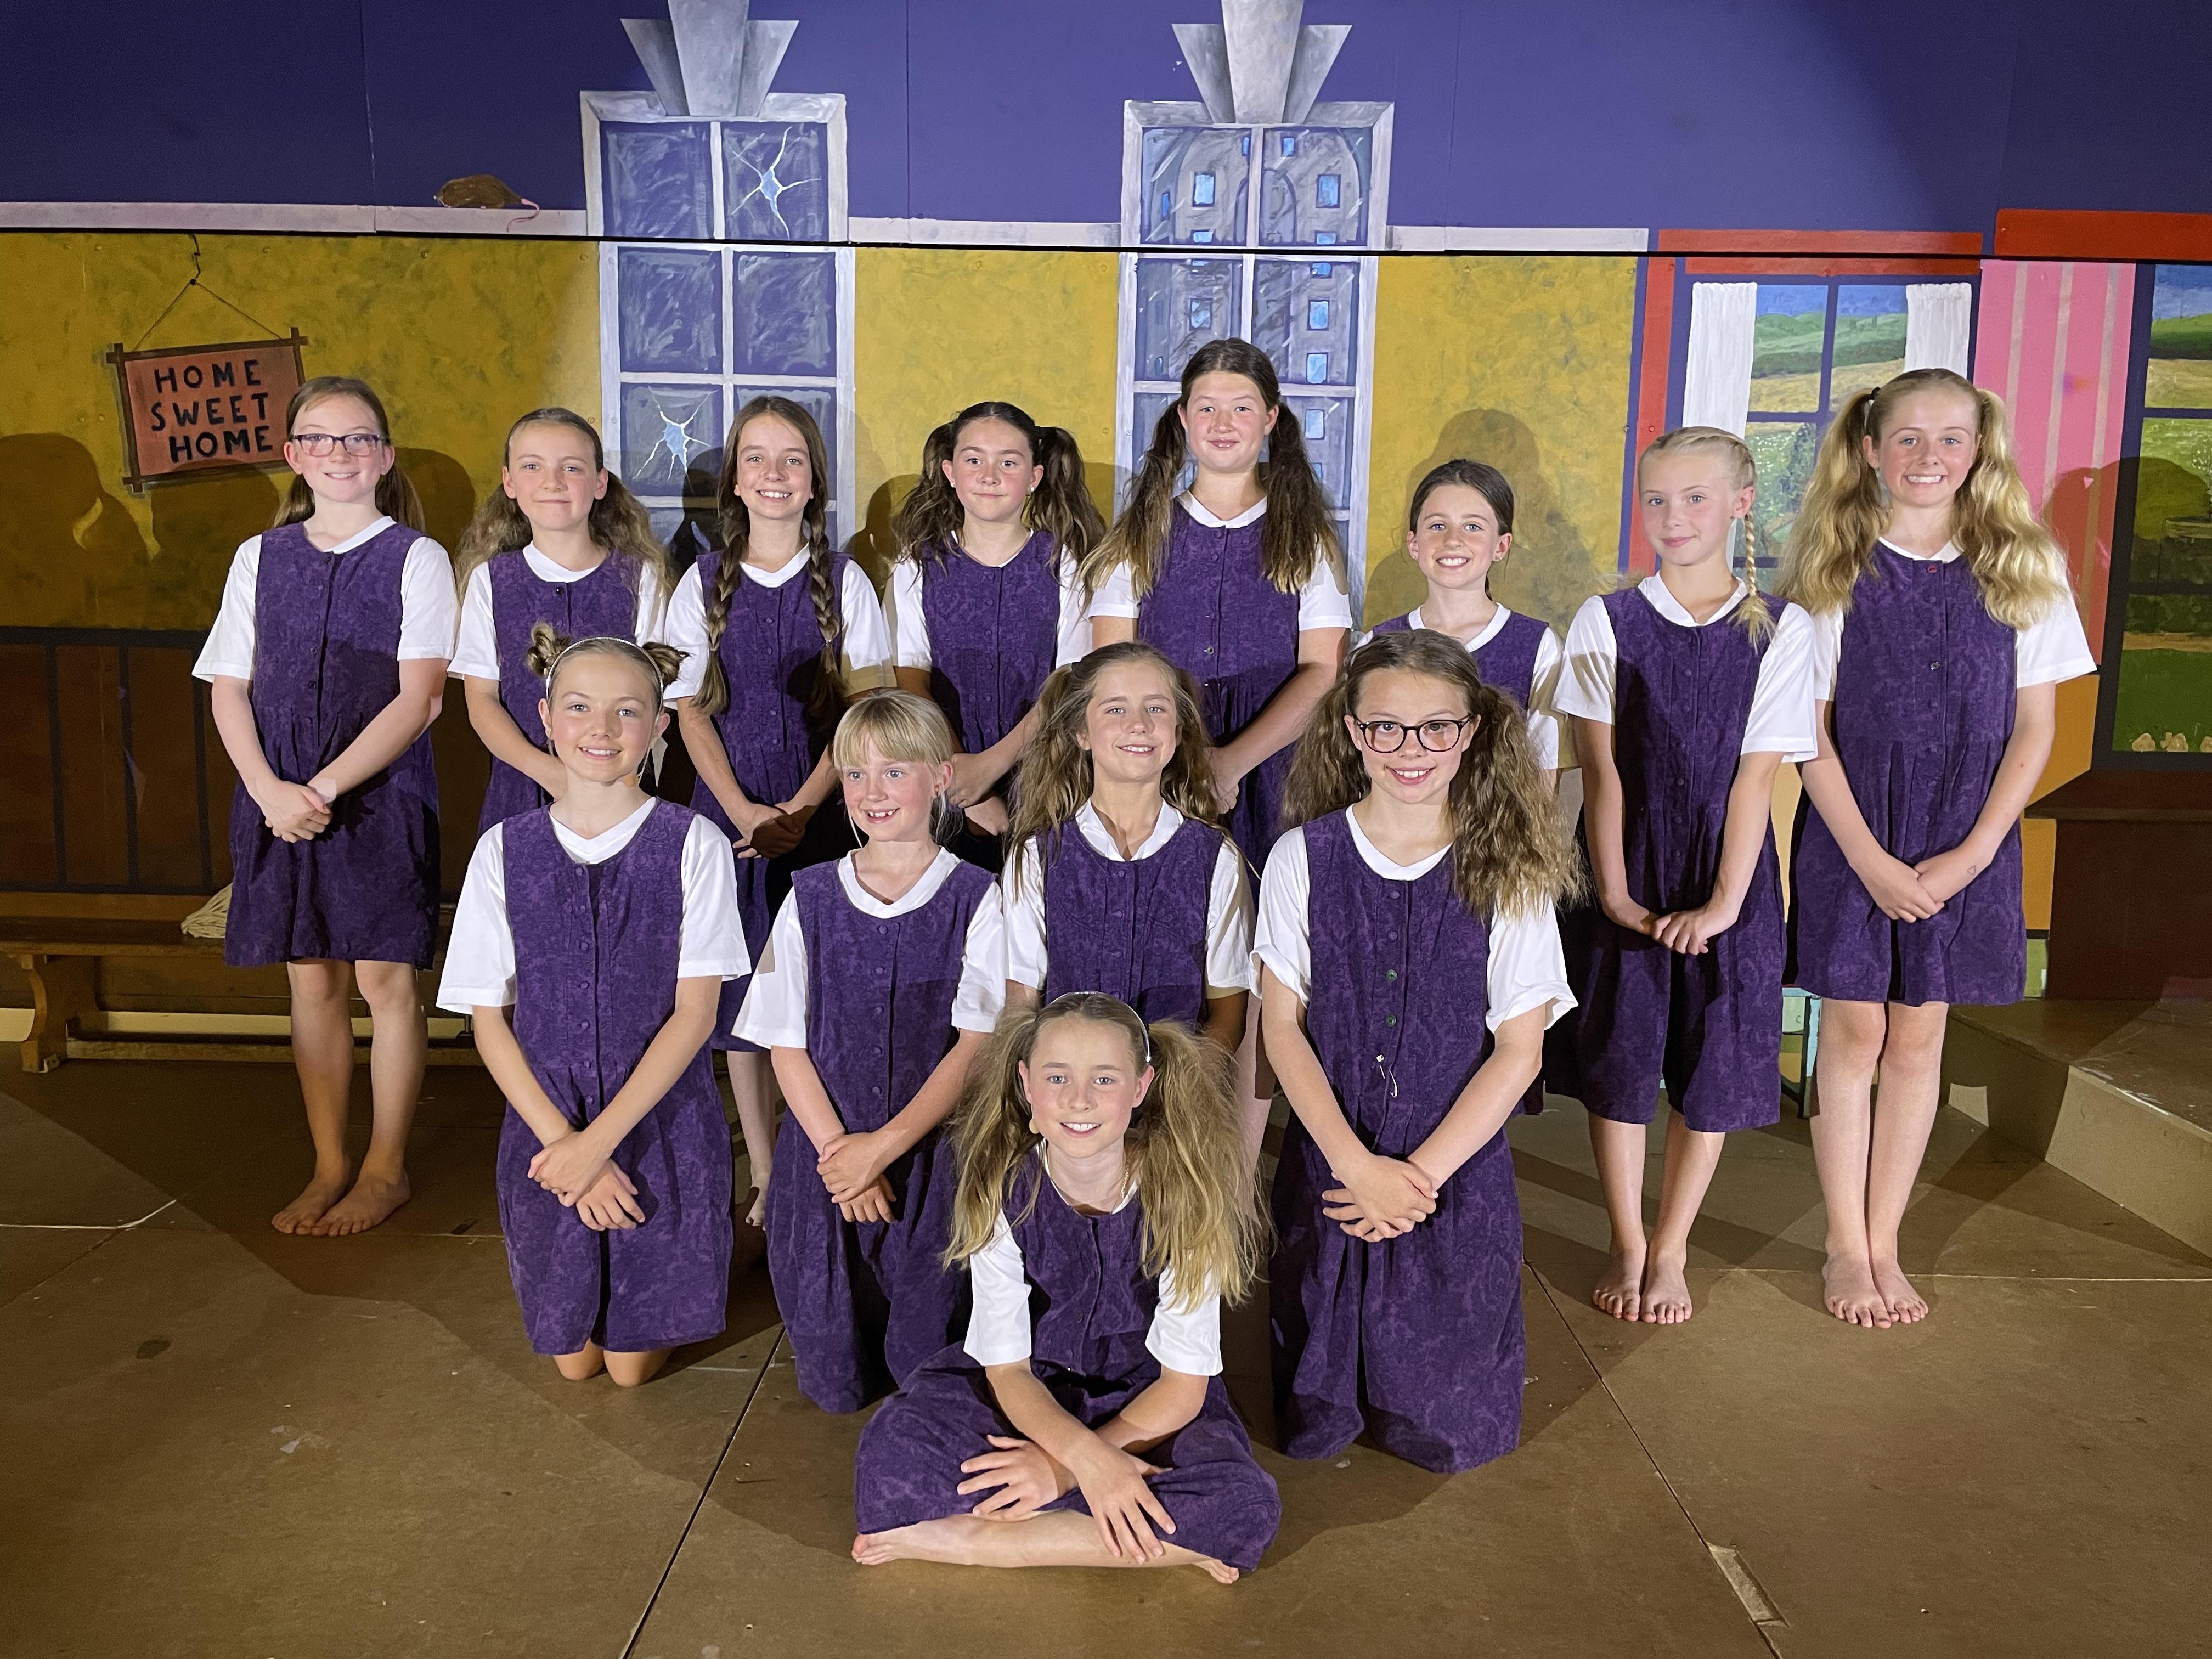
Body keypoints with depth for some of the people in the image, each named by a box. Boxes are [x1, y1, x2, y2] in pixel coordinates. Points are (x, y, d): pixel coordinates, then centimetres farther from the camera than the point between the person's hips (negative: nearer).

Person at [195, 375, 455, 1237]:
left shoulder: (416, 558, -3)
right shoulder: (259, 558, 9)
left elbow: (419, 697, -10)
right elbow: (229, 689, 7)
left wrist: (327, 785, -15)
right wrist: (270, 790, -8)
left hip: (382, 795, -3)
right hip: (281, 801, 4)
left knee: (384, 977, 2)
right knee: (312, 979, 10)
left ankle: (385, 1168, 16)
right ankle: (329, 1166, 23)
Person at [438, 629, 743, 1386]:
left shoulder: (693, 844, -9)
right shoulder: (506, 850, -3)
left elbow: (695, 1011, -11)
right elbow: (488, 1021, -2)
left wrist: (600, 1139, -17)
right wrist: (561, 1141, -12)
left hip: (663, 1127, -2)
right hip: (547, 1131, 2)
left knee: (633, 1363, 7)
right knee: (572, 1358, 13)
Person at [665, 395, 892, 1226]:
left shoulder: (844, 581, 3)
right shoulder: (704, 582, 6)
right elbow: (691, 710, 4)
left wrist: (800, 808, -12)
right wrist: (745, 812, -9)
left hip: (823, 813, -1)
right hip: (730, 813, 1)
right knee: (740, 999, 3)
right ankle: (764, 1177, 15)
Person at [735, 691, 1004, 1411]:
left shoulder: (975, 899, -4)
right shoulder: (811, 898, 4)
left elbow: (977, 1045, -10)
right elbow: (786, 1043, 2)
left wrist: (884, 1145, -17)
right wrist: (840, 1151, -10)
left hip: (933, 1153, -2)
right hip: (826, 1150, 2)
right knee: (834, 1380, 3)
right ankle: (855, 1377, 35)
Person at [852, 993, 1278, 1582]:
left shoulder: (1182, 1195, -19)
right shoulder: (1003, 1191, -16)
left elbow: (1184, 1383, -15)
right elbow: (1007, 1367, -14)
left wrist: (1062, 1467, -25)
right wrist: (1085, 1454, -33)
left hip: (1145, 1403, 0)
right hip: (1026, 1394, 0)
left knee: (1247, 1509, -31)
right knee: (893, 1455, -30)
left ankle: (968, 1538, -21)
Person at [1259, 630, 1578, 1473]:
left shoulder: (1507, 871, -6)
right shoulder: (1303, 858, -5)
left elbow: (1519, 1050, -6)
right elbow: (1283, 1026, -4)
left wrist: (1422, 1172, -13)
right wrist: (1356, 1164, -13)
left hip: (1458, 1171, 0)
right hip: (1329, 1167, 1)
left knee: (1448, 1434, 6)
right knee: (1312, 1430, 8)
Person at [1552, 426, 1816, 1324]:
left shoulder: (1780, 630, -1)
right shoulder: (1605, 622, 0)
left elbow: (1757, 773, -5)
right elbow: (1602, 770, -4)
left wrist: (1723, 903, -10)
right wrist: (1614, 891, -9)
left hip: (1727, 878, 0)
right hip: (1626, 871, 0)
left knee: (1713, 1066, 6)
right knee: (1619, 1056, 5)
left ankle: (1671, 1251, 23)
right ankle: (1628, 1248, 22)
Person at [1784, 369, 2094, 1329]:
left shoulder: (2022, 568, 1)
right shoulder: (1836, 569, -4)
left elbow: (2034, 728, 2)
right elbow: (1810, 730, -5)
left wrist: (1972, 853, -8)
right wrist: (1870, 859, -11)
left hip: (1967, 847, 2)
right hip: (1851, 839, -1)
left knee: (1919, 1039, 9)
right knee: (1854, 1035, 5)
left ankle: (1884, 1245, 22)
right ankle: (1846, 1249, 19)